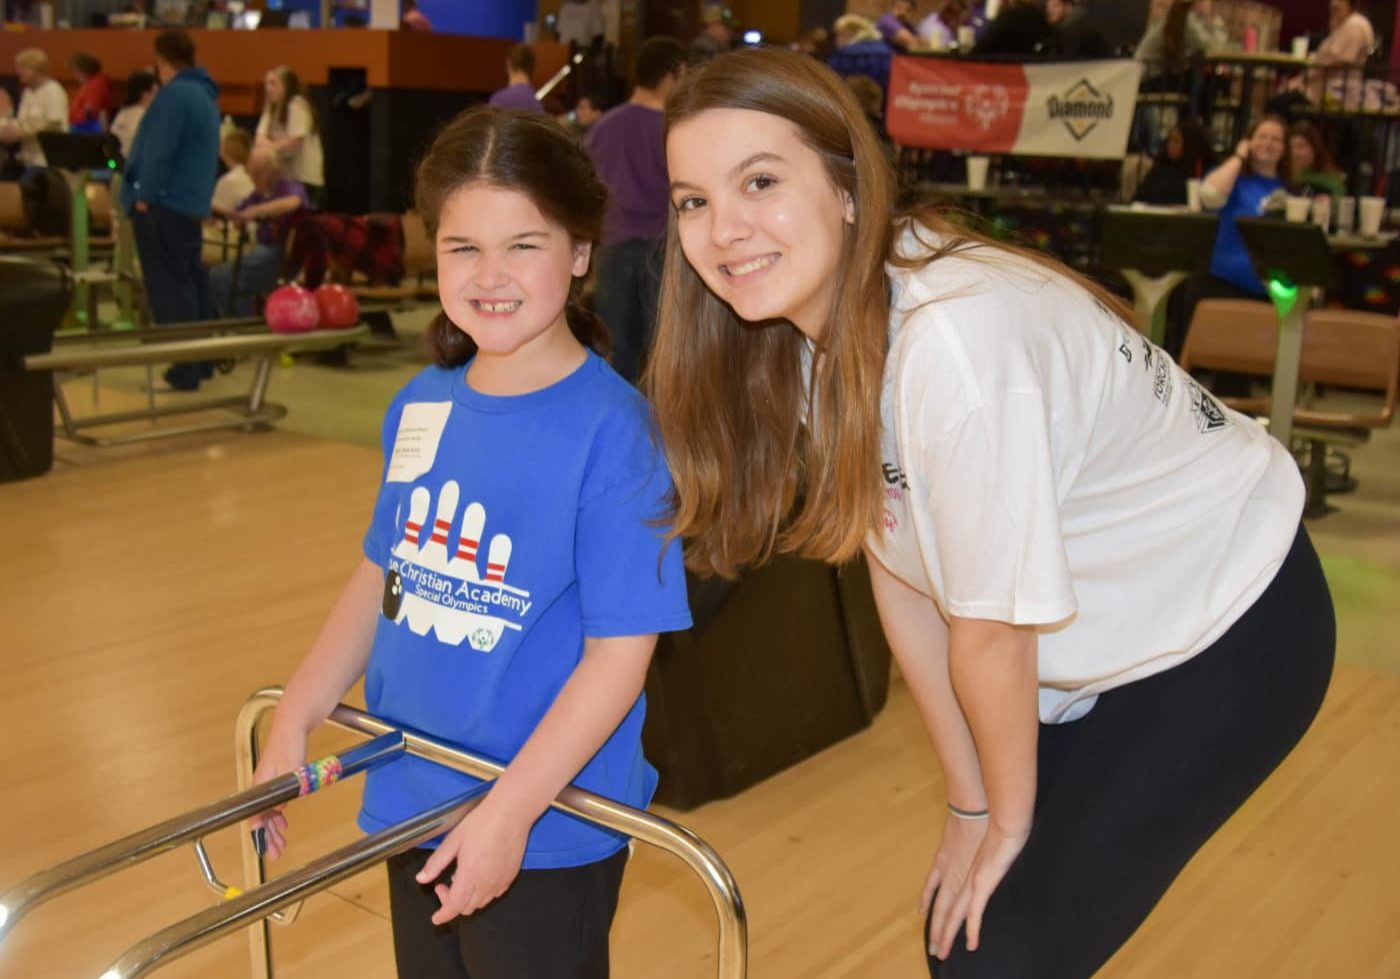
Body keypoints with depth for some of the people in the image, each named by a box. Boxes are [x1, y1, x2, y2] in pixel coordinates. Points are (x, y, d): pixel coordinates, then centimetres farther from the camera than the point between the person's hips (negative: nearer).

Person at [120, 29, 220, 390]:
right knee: (192, 282, 14)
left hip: (164, 205, -10)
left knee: (169, 290, -6)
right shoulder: (205, 93, 15)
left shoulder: (174, 94, -15)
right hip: (192, 204, 10)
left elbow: (158, 151, -21)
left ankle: (184, 371, -4)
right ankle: (200, 362, 21)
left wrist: (144, 196, -15)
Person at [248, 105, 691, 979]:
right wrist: (293, 722, 4)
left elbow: (620, 651, -19)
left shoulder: (612, 428, -19)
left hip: (548, 833, -6)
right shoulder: (420, 406, 0)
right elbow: (380, 579, 9)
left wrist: (508, 813, -20)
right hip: (411, 807, 6)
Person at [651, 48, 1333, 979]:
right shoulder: (819, 323, -10)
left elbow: (993, 631, -24)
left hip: (1228, 632, -6)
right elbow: (901, 572, -3)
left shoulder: (957, 336, -35)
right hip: (1085, 649, 7)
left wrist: (1009, 816, -8)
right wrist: (971, 801, 3)